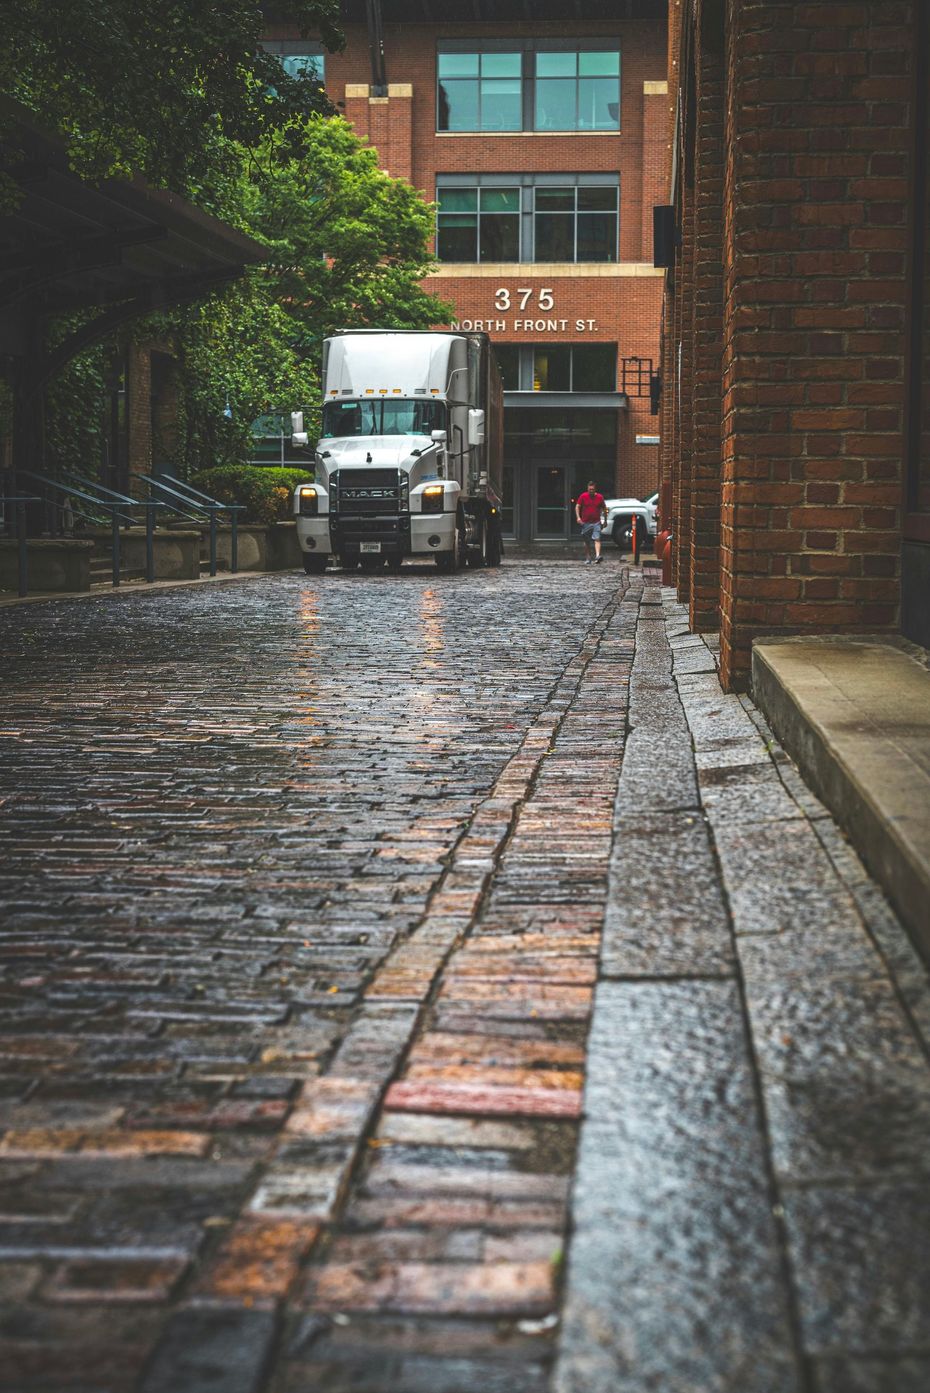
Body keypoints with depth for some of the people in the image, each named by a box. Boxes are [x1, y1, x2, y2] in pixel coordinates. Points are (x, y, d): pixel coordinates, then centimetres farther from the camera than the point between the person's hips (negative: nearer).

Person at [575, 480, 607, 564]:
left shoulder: (599, 497, 2)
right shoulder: (583, 496, 0)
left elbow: (604, 509, 13)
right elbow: (577, 507, 2)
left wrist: (605, 520, 14)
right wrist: (578, 517, -13)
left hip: (596, 522, -1)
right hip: (586, 523, 1)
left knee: (597, 539, -16)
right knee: (586, 542, 9)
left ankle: (597, 556, -29)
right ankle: (588, 558, 19)